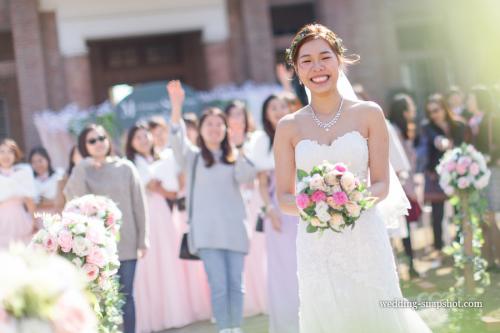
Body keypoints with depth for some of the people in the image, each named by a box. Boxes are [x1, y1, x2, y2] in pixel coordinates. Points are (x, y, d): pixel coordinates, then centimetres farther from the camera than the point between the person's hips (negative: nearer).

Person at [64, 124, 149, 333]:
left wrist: (143, 239, 1)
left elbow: (139, 204, 5)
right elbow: (75, 200, -12)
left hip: (126, 241, 1)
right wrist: (84, 166, -12)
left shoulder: (125, 167, 5)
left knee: (126, 295, 3)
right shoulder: (82, 171, 5)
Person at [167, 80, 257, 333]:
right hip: (207, 229, -2)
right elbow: (177, 139, -10)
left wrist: (240, 150, -16)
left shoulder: (234, 156, 16)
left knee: (236, 285, 3)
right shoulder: (193, 156, 9)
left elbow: (245, 177, -2)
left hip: (234, 227, 2)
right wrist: (176, 106, -24)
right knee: (219, 286, -8)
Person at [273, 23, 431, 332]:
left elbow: (382, 184, 0)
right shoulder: (288, 127, 3)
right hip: (317, 245, 1)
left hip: (366, 235, -1)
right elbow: (284, 197, 3)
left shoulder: (368, 113, 1)